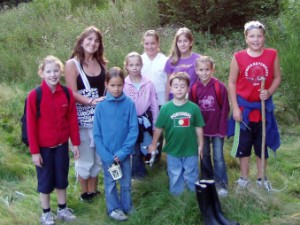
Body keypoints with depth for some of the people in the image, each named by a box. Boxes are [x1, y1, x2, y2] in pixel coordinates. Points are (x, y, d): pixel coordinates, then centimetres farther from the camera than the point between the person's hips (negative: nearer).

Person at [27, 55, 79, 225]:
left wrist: (75, 143, 2)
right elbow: (31, 125, -12)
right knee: (45, 180, 11)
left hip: (62, 145, 3)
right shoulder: (34, 95, -16)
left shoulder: (67, 93, -7)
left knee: (62, 177, 16)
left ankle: (63, 209, 33)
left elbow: (72, 119, 1)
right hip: (43, 147, -3)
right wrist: (34, 151, -12)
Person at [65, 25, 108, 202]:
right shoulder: (72, 64, -7)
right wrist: (91, 101, -25)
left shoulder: (101, 63, 10)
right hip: (82, 117, -5)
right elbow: (72, 93, -13)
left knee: (99, 155, 13)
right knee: (85, 156, 4)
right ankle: (84, 192, 20)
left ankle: (94, 190, 28)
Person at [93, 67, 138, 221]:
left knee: (126, 182, 15)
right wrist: (107, 155, -13)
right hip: (107, 154, 0)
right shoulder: (101, 106, -10)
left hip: (124, 153, 1)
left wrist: (123, 152, -15)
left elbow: (134, 130, -9)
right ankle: (114, 208, 32)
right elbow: (97, 134, -7)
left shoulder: (129, 104, -10)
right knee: (110, 183, 13)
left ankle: (127, 207, 35)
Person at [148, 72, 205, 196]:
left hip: (190, 150, 0)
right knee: (175, 176, 17)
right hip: (172, 150, 0)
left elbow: (199, 128, -2)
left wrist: (200, 145, 3)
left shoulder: (194, 108, -11)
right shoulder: (165, 108, -10)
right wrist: (153, 144, 2)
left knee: (191, 176, 16)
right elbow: (158, 128, -3)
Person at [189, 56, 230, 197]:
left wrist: (223, 129, -10)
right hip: (202, 128, 3)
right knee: (204, 155, 15)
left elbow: (225, 109, -9)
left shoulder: (220, 87, -13)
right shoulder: (194, 89, -6)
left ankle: (221, 184, 10)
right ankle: (206, 180, 30)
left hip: (217, 128, -3)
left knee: (218, 157, 0)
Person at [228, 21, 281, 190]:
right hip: (244, 107, -1)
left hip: (264, 107, 1)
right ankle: (244, 178, 26)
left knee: (263, 144, 13)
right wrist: (235, 108, -7)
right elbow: (232, 83, -3)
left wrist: (269, 92, -16)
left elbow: (277, 77, 3)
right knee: (243, 144, 11)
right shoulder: (238, 57, -9)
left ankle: (262, 178, 29)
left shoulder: (272, 55, -6)